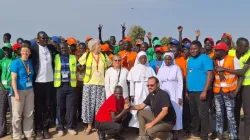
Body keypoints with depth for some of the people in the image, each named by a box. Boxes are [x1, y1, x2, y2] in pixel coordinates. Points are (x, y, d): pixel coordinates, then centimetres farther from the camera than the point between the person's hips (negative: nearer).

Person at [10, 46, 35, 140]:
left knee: (29, 114, 10)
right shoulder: (16, 63, -8)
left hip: (30, 91, 5)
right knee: (17, 115, 1)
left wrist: (32, 88, 10)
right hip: (19, 91, -5)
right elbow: (13, 79, -13)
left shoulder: (30, 62, 8)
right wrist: (16, 93, -19)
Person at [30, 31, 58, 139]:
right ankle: (38, 130, 15)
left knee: (48, 107, 8)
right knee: (38, 107, 6)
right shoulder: (33, 48, -3)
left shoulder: (51, 48, 8)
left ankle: (45, 128, 19)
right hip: (38, 82, -3)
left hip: (50, 81, 3)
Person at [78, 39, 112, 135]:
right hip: (89, 84, -1)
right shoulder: (86, 55, 0)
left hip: (101, 84, 2)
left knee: (100, 106, 2)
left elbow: (110, 67, 19)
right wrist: (85, 75, 9)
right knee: (89, 105, 3)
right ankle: (89, 126, 13)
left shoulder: (104, 56, 7)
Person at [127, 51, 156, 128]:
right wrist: (132, 94, -5)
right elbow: (131, 82, 2)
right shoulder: (134, 69, 6)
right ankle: (137, 127, 2)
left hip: (148, 90, 1)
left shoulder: (150, 69, 10)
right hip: (138, 91, -1)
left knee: (148, 108, -5)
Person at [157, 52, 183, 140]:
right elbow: (159, 83, 10)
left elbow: (180, 82, -3)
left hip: (174, 94, -3)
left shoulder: (177, 68, 0)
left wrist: (180, 97, -8)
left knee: (175, 112, -3)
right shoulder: (161, 69, 10)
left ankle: (176, 133, 4)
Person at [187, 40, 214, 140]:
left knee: (203, 114, -1)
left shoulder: (205, 58, -9)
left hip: (201, 91, -8)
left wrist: (205, 91, -20)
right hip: (191, 91, 8)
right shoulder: (190, 60, 14)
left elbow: (210, 75, -15)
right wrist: (187, 90, 15)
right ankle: (196, 131, 32)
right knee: (193, 113, 17)